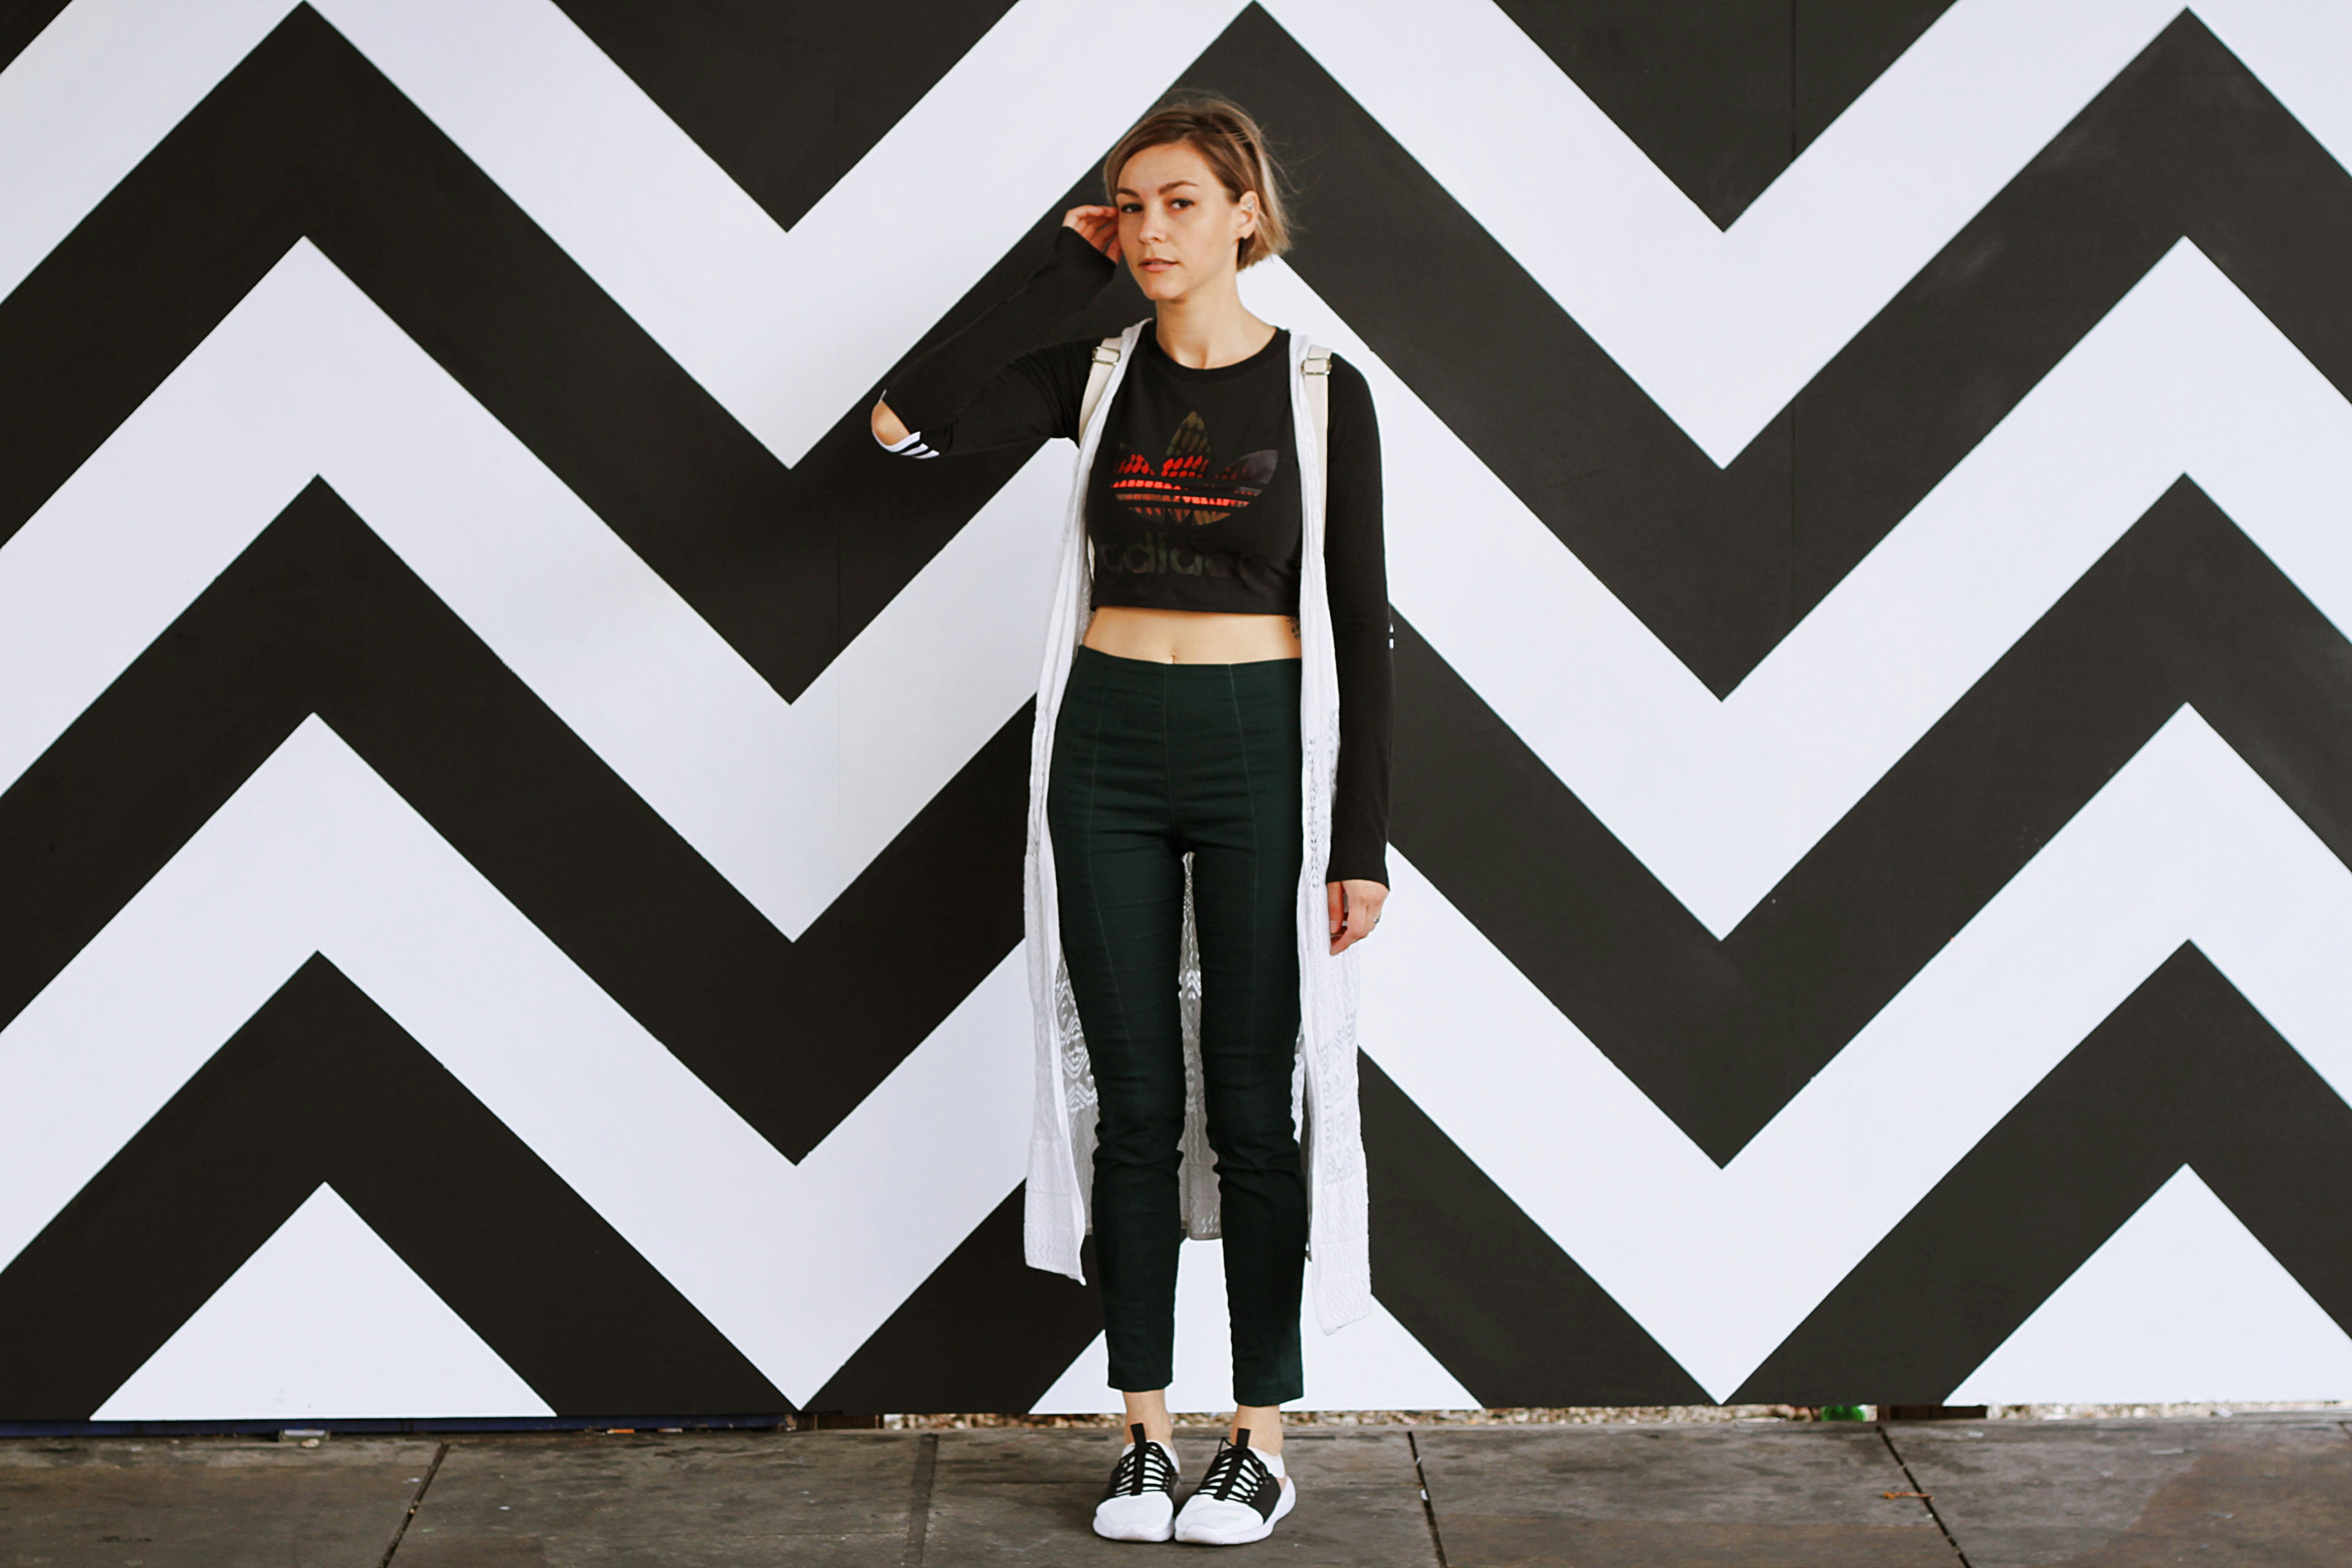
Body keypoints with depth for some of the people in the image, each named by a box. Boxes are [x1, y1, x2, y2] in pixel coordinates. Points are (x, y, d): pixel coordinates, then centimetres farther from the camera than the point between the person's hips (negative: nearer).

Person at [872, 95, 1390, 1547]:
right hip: (1109, 751, 3)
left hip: (1261, 749, -2)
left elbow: (1361, 624, -2)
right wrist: (1063, 280, -4)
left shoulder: (1321, 390, -2)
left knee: (1251, 1102, 4)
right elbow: (905, 419, -8)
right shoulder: (1099, 377, 6)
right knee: (1133, 1103, 7)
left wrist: (1364, 840, -7)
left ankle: (1263, 1440, 17)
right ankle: (1147, 1434, 19)